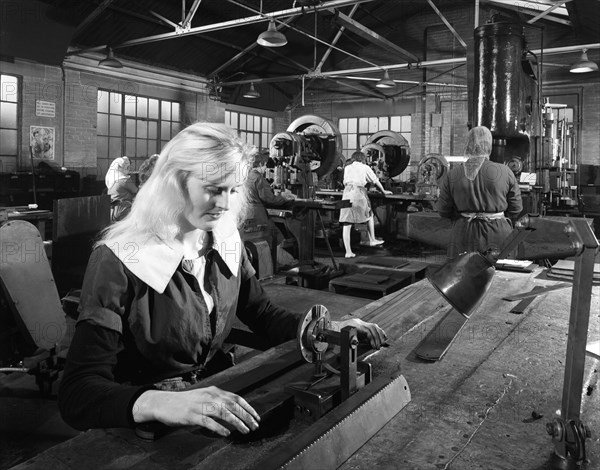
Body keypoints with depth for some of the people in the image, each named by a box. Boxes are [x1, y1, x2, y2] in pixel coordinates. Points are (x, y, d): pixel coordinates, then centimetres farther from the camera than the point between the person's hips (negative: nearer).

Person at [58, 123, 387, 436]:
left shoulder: (227, 243, 0)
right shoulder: (119, 261, -18)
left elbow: (261, 313, 11)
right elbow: (77, 392, -23)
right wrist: (162, 404, -42)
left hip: (217, 390, 6)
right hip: (147, 432, -6)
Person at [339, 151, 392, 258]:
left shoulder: (347, 168, 22)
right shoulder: (365, 167, 14)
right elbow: (376, 181, 20)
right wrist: (383, 191, 35)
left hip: (347, 193, 3)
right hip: (359, 193, -2)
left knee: (347, 224, 1)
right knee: (369, 214, 24)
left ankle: (348, 252, 0)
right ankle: (372, 240, 31)